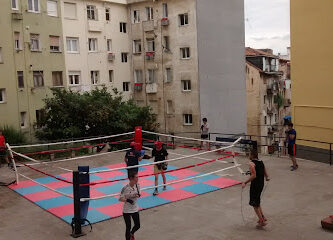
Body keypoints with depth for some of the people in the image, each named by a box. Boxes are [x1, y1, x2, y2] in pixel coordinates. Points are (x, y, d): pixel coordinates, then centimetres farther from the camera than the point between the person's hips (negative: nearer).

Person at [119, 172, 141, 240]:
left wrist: (138, 195, -16)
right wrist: (127, 200, -32)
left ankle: (131, 233, 47)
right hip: (126, 211, -5)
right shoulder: (125, 188, -23)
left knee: (137, 225, 14)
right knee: (128, 227, 3)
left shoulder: (137, 185, -8)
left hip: (135, 209, 5)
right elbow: (120, 199, -15)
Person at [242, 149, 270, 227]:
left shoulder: (252, 163, -17)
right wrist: (267, 178, 38)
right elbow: (265, 174, 16)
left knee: (254, 203, 3)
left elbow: (254, 175, -27)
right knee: (257, 202, 24)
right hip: (261, 184, 9)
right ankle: (262, 217, 25)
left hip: (255, 185, -8)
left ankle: (262, 221, 5)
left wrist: (245, 182, -25)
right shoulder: (261, 162, 9)